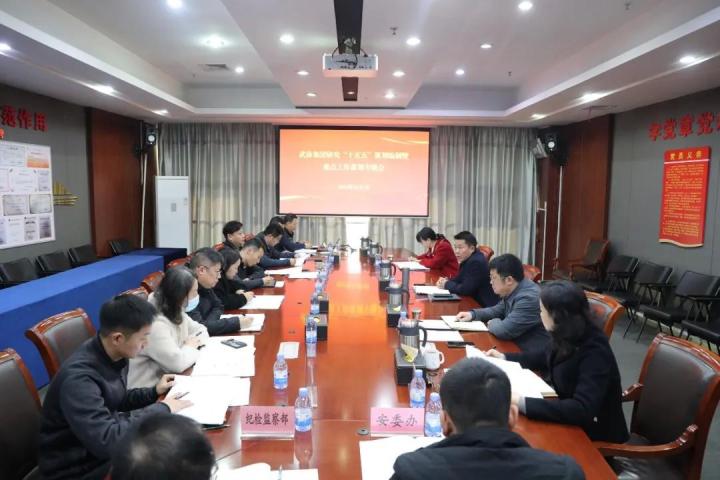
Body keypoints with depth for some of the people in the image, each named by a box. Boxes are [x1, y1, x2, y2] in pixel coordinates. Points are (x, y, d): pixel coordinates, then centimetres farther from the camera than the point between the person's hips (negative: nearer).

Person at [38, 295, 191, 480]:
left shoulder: (116, 356, -6)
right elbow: (107, 440, -35)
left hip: (103, 447, 7)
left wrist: (154, 392, 1)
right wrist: (161, 409, -26)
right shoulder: (78, 377, -30)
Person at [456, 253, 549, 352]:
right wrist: (472, 314, 5)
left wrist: (493, 323, -7)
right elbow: (498, 310, 19)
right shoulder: (512, 291, 2)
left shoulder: (529, 298, -26)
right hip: (517, 345, 8)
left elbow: (504, 331, -28)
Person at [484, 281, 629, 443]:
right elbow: (545, 358, 17)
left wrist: (523, 404, -42)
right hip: (567, 418, 7)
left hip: (592, 431, -6)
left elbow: (583, 410, -38)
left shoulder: (594, 353, -29)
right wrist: (505, 357, 11)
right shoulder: (568, 339, -6)